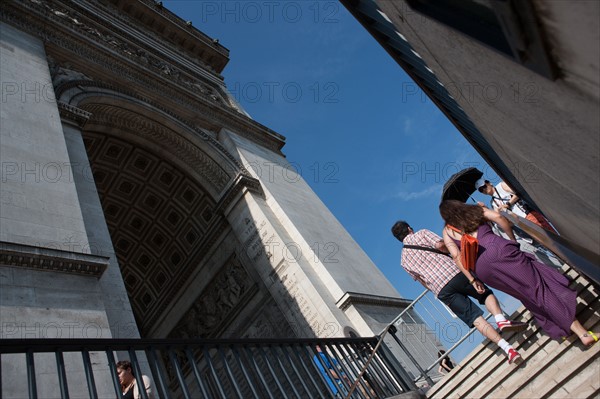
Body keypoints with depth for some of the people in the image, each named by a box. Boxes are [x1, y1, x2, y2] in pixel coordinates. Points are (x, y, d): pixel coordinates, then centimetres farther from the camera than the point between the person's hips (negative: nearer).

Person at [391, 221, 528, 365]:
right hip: (455, 273, -2)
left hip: (441, 291, 2)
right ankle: (501, 319, -8)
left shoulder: (404, 261, 19)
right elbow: (440, 245, -7)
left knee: (475, 318, 4)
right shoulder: (421, 234, 9)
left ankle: (507, 348, -11)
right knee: (486, 294, 19)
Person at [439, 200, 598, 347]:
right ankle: (581, 331, -1)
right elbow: (498, 217, 2)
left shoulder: (447, 231, 16)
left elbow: (456, 256, 4)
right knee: (538, 284, 2)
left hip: (482, 269, 1)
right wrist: (513, 239, 14)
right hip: (499, 249, -1)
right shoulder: (474, 210, 17)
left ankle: (559, 331, 19)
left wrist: (472, 279, 8)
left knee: (527, 295, 16)